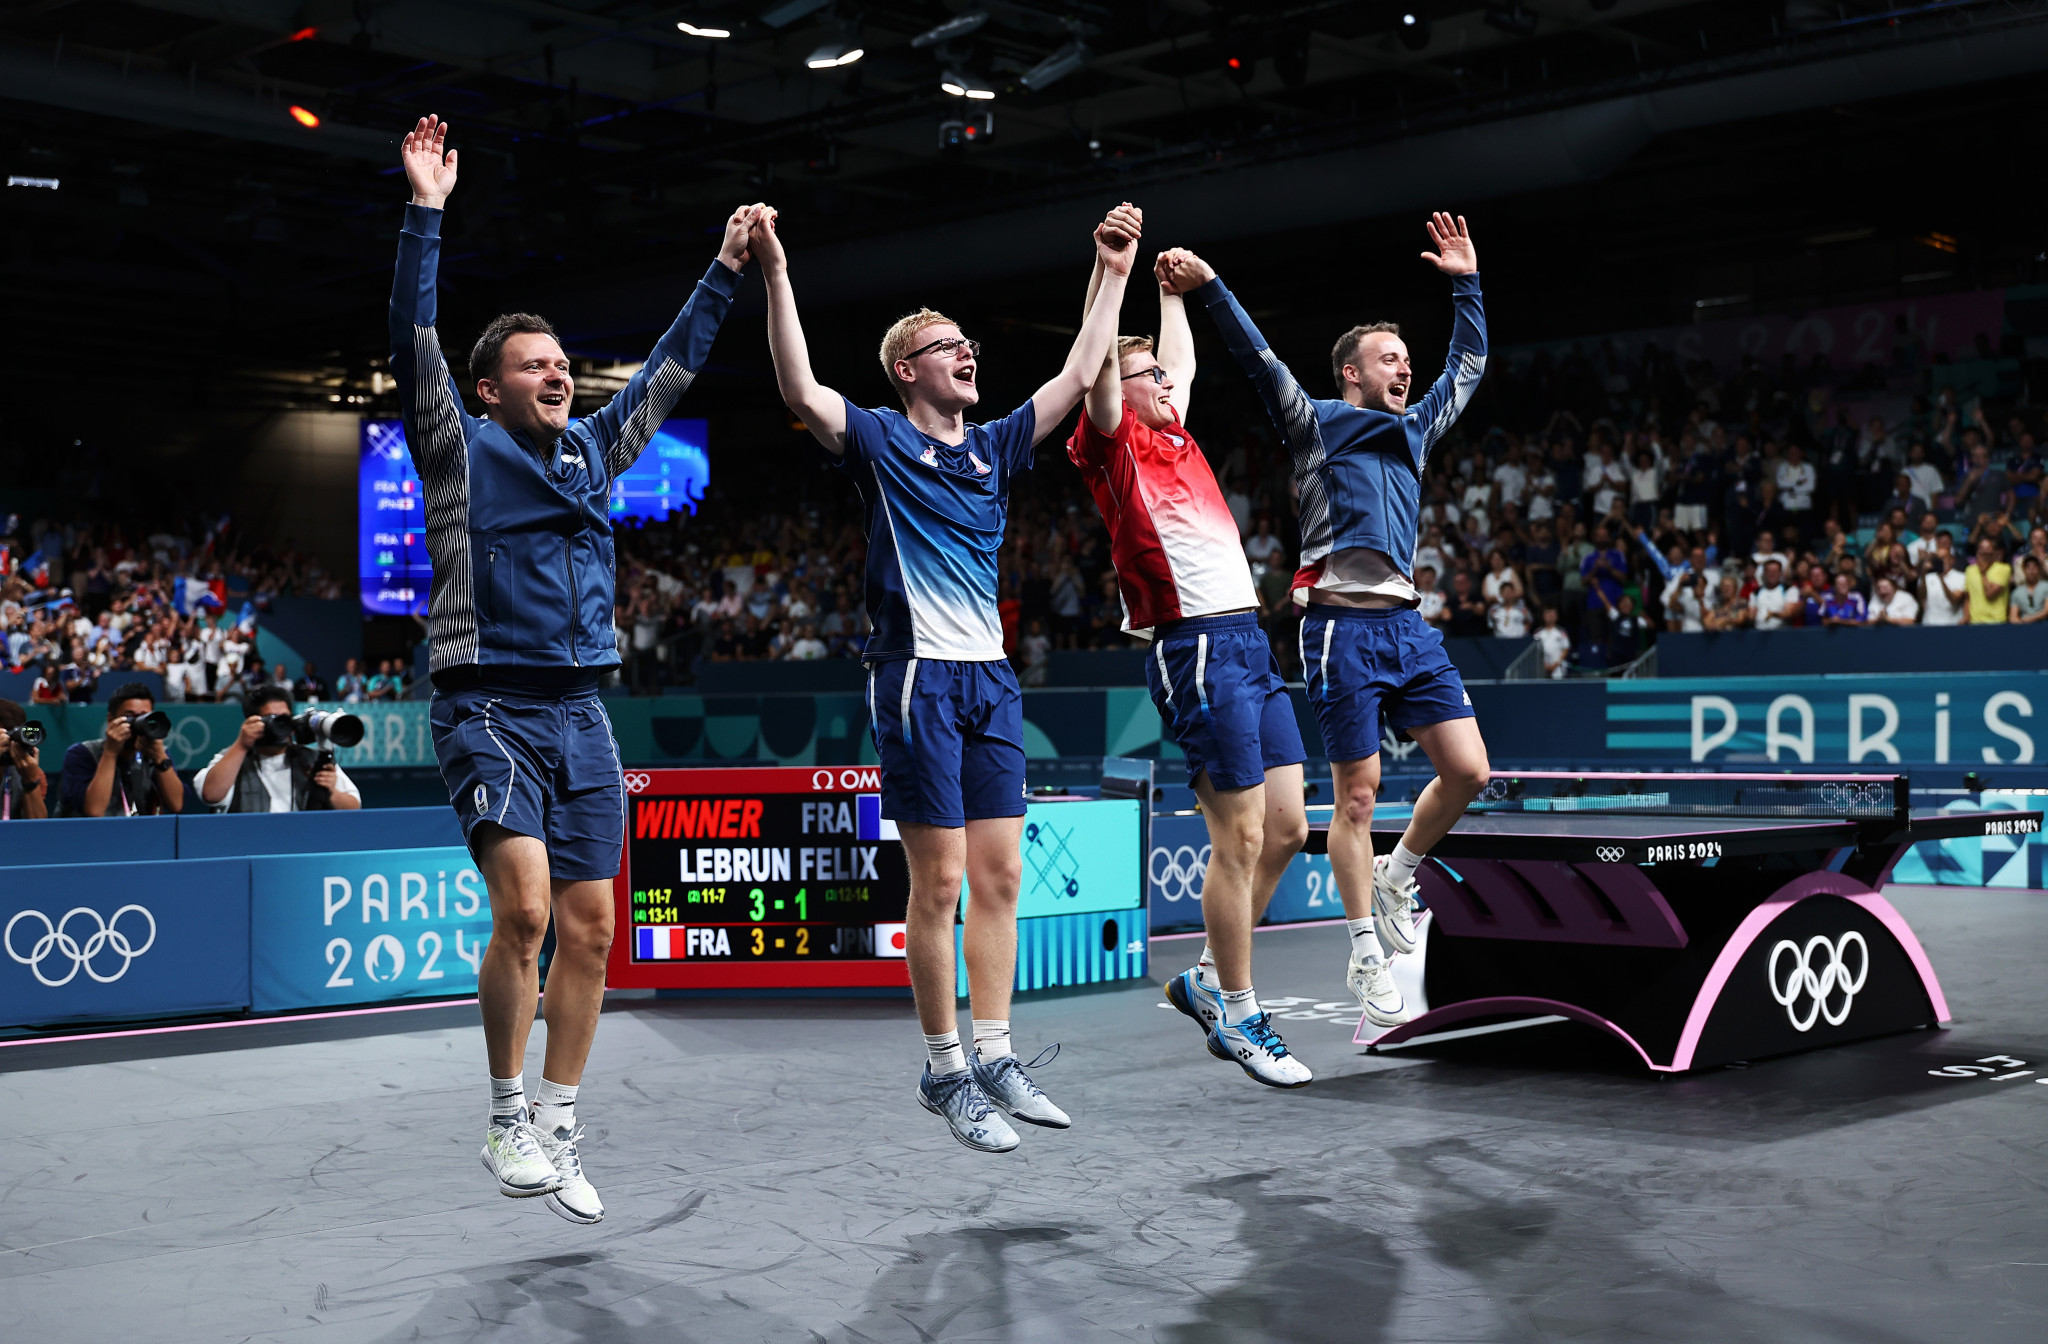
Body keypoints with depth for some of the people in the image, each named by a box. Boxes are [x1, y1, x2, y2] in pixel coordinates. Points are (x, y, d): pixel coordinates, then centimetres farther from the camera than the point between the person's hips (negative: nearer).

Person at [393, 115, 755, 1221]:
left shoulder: (593, 449, 16)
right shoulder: (462, 451, 2)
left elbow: (670, 370, 25)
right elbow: (412, 343, -10)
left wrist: (725, 270, 25)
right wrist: (426, 213, -16)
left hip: (582, 714, 6)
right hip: (488, 708, -6)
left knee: (591, 930, 3)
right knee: (524, 905, -21)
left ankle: (555, 1133, 15)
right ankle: (505, 1120, -4)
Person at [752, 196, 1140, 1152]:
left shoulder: (994, 447, 17)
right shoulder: (879, 441, 1)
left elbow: (1078, 376, 20)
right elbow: (803, 393, -16)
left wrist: (1113, 274, 19)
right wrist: (776, 273, -23)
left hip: (992, 680, 6)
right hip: (918, 678, -6)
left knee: (999, 876, 7)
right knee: (939, 883, -4)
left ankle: (994, 1060, 16)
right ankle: (945, 1072, 7)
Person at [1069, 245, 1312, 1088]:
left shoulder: (1174, 434, 22)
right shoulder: (1115, 443, 0)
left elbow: (1184, 362, 40)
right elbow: (1097, 361, -15)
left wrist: (1173, 289, 39)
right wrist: (1109, 261, -15)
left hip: (1249, 641, 9)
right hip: (1196, 647, -9)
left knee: (1286, 827, 9)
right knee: (1241, 837, -7)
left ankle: (1208, 978, 22)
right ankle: (1238, 1018, 5)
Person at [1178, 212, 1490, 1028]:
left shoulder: (1413, 432, 23)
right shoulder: (1315, 426, 6)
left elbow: (1468, 368, 33)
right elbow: (1259, 361, -4)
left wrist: (1466, 283, 31)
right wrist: (1210, 285, -11)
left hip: (1408, 626, 6)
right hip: (1343, 629, -6)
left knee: (1468, 772, -3)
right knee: (1357, 795, -2)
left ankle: (1394, 878, 22)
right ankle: (1366, 957, 9)